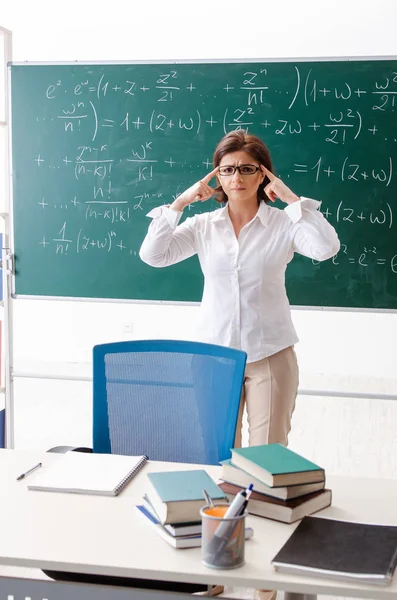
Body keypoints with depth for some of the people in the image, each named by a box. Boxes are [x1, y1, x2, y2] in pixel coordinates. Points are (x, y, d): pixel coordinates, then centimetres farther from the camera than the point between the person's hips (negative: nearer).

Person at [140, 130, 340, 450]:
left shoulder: (283, 224, -3)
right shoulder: (203, 226, 4)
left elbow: (326, 248, -20)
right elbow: (152, 255, -6)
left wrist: (292, 199, -15)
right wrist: (180, 202, -7)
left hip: (271, 355, -2)